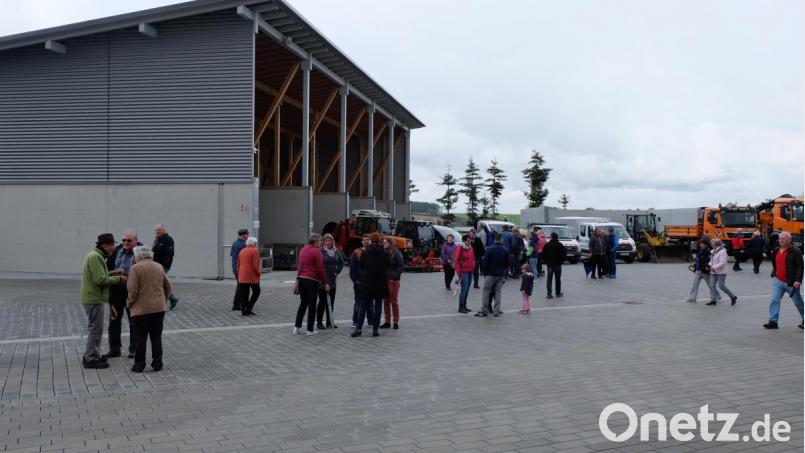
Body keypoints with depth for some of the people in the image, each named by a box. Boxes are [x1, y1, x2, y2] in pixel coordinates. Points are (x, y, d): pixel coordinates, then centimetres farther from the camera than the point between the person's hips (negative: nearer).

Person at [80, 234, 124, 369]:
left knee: (94, 328, 19)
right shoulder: (95, 257, -19)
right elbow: (100, 279, -24)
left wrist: (112, 273, 10)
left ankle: (91, 355, 28)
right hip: (94, 298, -11)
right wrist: (118, 279, -14)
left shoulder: (96, 255, 14)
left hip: (92, 297, 11)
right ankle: (91, 359, 2)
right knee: (96, 329, -4)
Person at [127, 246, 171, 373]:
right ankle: (157, 363, 12)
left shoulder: (136, 268, -8)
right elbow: (167, 287, 14)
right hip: (159, 308, 5)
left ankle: (139, 365, 9)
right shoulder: (159, 267, 9)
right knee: (156, 337, 10)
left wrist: (129, 303, 1)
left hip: (142, 308, -5)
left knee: (140, 338, 4)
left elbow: (132, 290, -14)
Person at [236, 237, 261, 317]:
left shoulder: (242, 251, 13)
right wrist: (258, 273, -3)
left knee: (244, 293, 7)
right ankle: (248, 308, -5)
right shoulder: (254, 251, -8)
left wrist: (239, 275, 19)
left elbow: (238, 265, 14)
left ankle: (244, 311, 7)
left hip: (242, 277, 7)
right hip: (252, 276, -7)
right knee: (256, 291, 4)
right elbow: (255, 264, -16)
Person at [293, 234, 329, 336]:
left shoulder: (303, 249, 12)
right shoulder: (316, 251, -11)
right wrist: (325, 283, -6)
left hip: (301, 279, 7)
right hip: (312, 280, -7)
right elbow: (320, 269, -13)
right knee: (312, 305, 2)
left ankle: (297, 327, 12)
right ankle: (310, 330, 6)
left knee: (303, 303, 16)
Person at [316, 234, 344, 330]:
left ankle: (330, 322, 20)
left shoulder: (336, 251, 6)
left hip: (332, 280, 5)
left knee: (331, 301, 10)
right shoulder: (320, 251, -11)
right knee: (322, 301, -1)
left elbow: (341, 262, 19)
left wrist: (337, 272, 8)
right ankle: (319, 322, 8)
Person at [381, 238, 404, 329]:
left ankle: (396, 322, 6)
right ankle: (387, 322, 15)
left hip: (393, 281, -5)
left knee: (393, 301, -1)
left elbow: (402, 266, -9)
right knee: (385, 301, 7)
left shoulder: (396, 253, -7)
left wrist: (394, 277, -12)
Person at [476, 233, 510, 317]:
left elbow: (485, 262, -7)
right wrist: (505, 274, 17)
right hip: (501, 275, 3)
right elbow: (507, 264, 8)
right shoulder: (505, 251, 2)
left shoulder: (489, 249, -9)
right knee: (498, 292, 9)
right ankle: (497, 311, 10)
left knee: (486, 292, 3)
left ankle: (484, 310, 2)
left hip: (490, 274, -3)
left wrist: (484, 273, 3)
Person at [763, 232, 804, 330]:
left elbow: (800, 267, -14)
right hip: (777, 281, 5)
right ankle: (773, 321, -1)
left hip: (791, 282, -5)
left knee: (798, 302, 10)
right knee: (774, 300, -3)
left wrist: (798, 280, -22)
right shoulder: (776, 251, 9)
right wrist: (774, 274, 19)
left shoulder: (795, 251, -10)